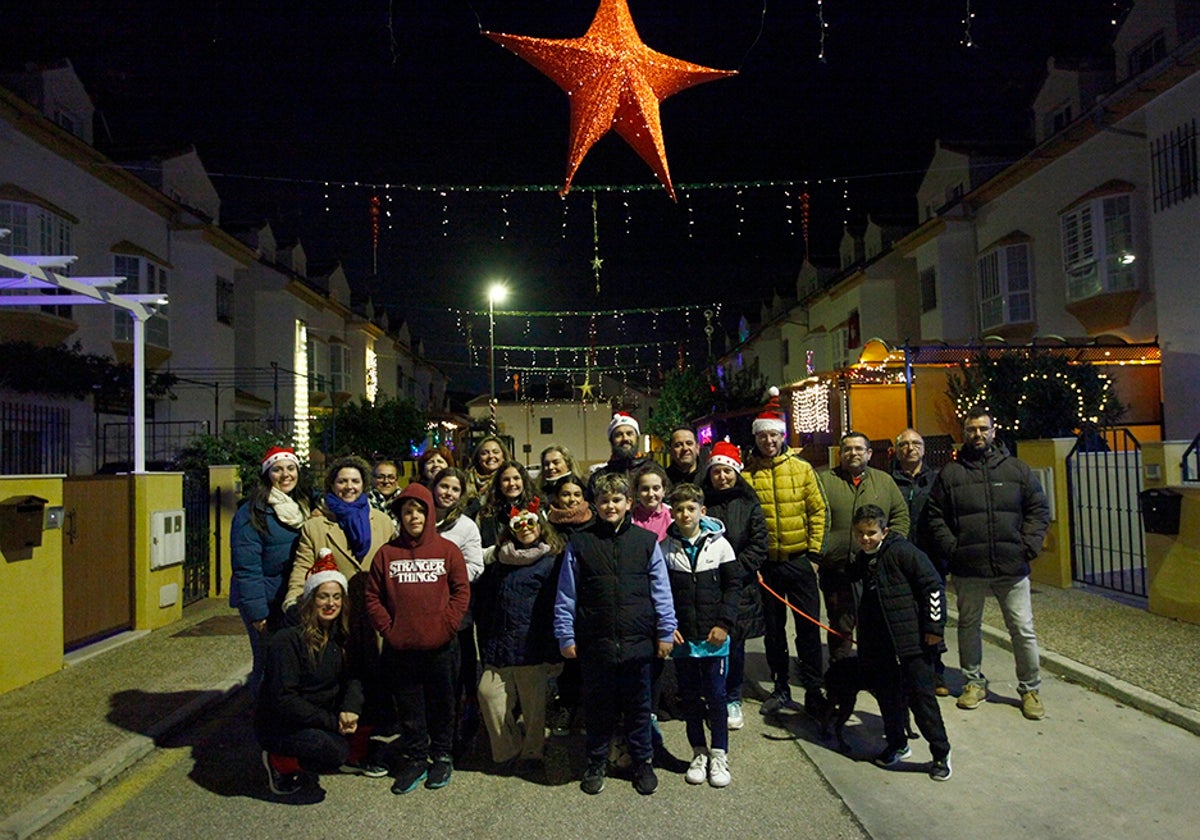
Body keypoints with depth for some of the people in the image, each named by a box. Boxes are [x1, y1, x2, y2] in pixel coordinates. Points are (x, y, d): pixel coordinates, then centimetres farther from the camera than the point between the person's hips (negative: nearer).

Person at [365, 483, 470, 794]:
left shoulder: (447, 550, -1)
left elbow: (462, 590, -2)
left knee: (442, 705, 12)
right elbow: (372, 597, 4)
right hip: (400, 648, 1)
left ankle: (442, 757, 29)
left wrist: (446, 625, -11)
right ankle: (414, 760, 28)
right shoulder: (387, 553, 3)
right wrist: (388, 629, -6)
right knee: (409, 709, 13)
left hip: (439, 647, -1)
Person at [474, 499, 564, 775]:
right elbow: (484, 604, 19)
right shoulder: (501, 561, 15)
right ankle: (509, 749, 18)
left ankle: (531, 753, 26)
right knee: (488, 693, -1)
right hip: (498, 648, 5)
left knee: (533, 703, 4)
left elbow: (555, 607, -7)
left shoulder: (551, 561, -3)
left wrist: (552, 651, -11)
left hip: (532, 648, -5)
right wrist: (486, 643, 14)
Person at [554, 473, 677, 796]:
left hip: (637, 642, 0)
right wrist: (566, 636, 1)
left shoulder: (646, 541, 1)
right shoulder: (580, 543, -1)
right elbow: (566, 595, 2)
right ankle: (596, 763, 32)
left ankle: (643, 763, 32)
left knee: (639, 708, 13)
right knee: (598, 708, 14)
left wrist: (665, 632, 3)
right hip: (595, 644, 0)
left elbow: (661, 591, 4)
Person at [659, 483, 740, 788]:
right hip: (681, 637, 1)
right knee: (690, 697, 10)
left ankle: (719, 755, 19)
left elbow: (733, 585, 1)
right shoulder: (665, 548, 0)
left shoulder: (719, 543, -2)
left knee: (716, 696, 5)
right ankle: (699, 753, 25)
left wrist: (724, 624, -7)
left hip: (714, 637, -1)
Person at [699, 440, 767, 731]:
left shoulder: (749, 504, 5)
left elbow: (759, 545, 1)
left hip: (740, 587, 1)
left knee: (734, 643, 7)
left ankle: (733, 701, 21)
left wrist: (736, 570, -9)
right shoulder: (701, 502, 4)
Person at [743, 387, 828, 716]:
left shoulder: (801, 468, 0)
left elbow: (817, 510, 3)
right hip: (765, 563, 1)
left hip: (799, 561, 0)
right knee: (773, 628, 12)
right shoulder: (746, 473, -2)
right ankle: (781, 689, 27)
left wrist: (815, 550, -2)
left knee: (808, 627, 4)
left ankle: (813, 691, 16)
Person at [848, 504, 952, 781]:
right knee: (887, 695, 15)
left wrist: (934, 625, -13)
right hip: (879, 643, 7)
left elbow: (933, 586, -13)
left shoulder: (903, 552, -13)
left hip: (911, 640, -7)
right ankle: (897, 744, 32)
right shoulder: (862, 559, 9)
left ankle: (941, 753, 11)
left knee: (920, 695, -3)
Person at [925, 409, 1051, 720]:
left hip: (1012, 566, 0)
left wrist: (1029, 545, -3)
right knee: (969, 626, 12)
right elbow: (935, 516, 4)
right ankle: (974, 682, 28)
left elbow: (1039, 509, 8)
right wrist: (951, 548, -7)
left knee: (1023, 630, 4)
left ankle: (1030, 688, 21)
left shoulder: (1017, 469, 7)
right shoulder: (950, 473, 4)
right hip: (967, 568, 0)